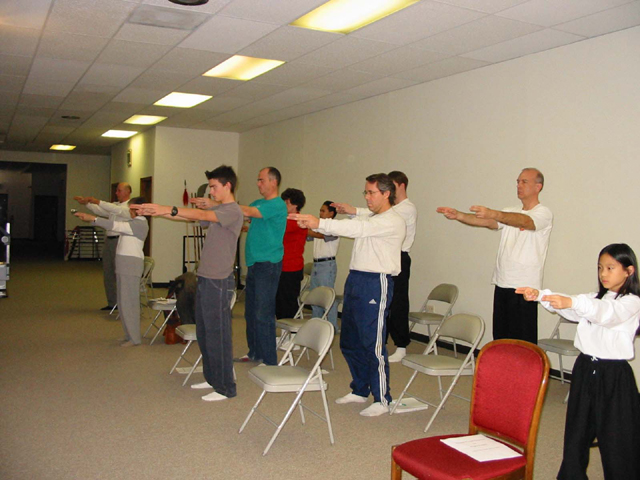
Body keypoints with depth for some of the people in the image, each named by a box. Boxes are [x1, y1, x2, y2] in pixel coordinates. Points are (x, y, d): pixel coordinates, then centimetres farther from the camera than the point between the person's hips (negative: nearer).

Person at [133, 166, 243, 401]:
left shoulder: (233, 211, -13)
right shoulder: (217, 210, 17)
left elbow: (201, 215, -26)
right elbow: (195, 217, 13)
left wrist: (168, 209, -31)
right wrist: (157, 212, 4)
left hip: (218, 282, -10)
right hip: (205, 278, 10)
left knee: (217, 336, -3)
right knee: (204, 334, 17)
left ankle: (226, 388, 8)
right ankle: (212, 378, 31)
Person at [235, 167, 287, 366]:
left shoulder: (277, 205, -12)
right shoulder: (259, 203, 17)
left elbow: (248, 212, -21)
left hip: (268, 264, -9)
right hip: (254, 264, 9)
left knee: (263, 314, -6)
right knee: (251, 312, 15)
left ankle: (269, 361, 2)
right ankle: (255, 353, 28)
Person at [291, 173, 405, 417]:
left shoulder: (393, 222, -12)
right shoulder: (368, 218, 20)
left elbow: (356, 228, -24)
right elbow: (352, 225, 9)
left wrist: (319, 223, -30)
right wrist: (313, 224, -8)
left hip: (376, 283, -9)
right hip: (355, 280, 9)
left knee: (373, 344, -5)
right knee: (349, 342, 15)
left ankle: (382, 400, 8)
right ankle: (360, 390, 31)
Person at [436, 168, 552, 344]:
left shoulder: (543, 213, -4)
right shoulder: (510, 213, 17)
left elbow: (524, 221, -25)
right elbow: (486, 222, 2)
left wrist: (493, 213, -42)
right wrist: (458, 215, -16)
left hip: (524, 287, -6)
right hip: (502, 284, 7)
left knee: (523, 340, -5)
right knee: (500, 337, 11)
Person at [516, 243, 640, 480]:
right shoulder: (596, 298, 16)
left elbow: (606, 312, -29)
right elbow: (571, 310, 3)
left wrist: (572, 302, -46)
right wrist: (540, 296, -14)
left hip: (614, 376, -6)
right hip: (585, 369, 7)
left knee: (616, 437, 1)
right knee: (577, 430, 13)